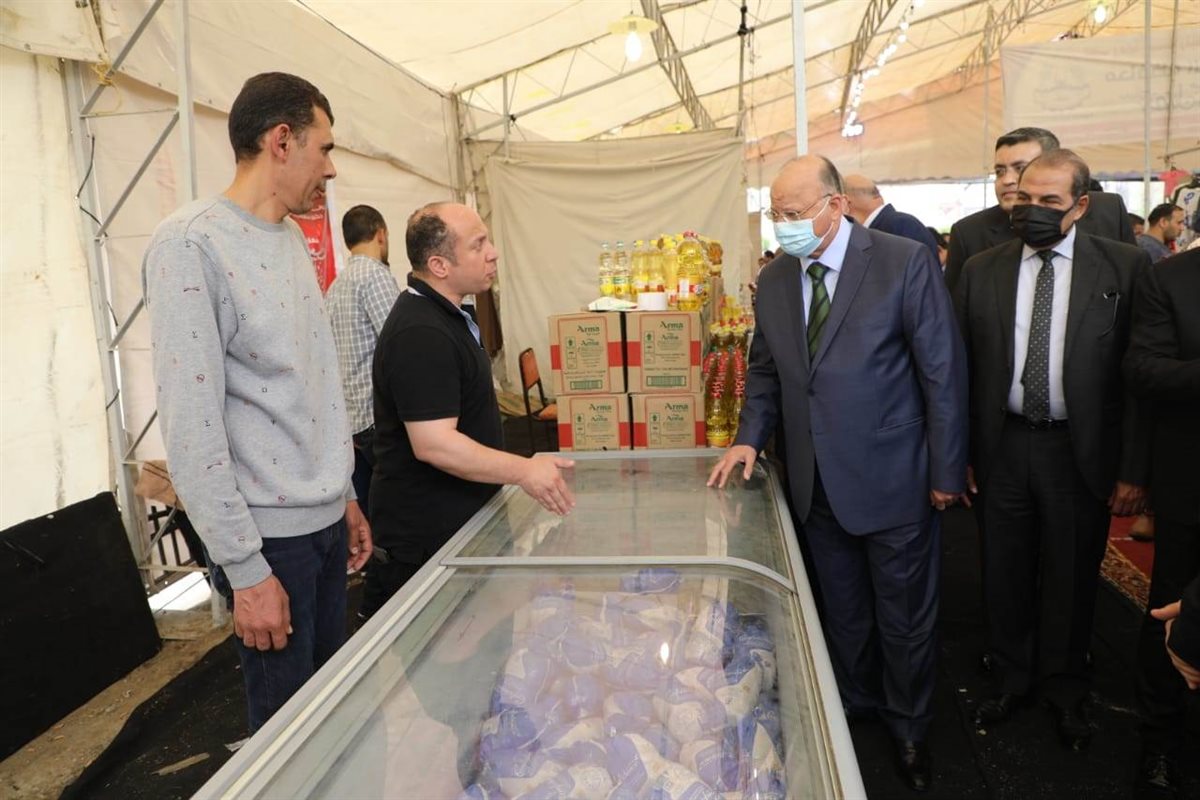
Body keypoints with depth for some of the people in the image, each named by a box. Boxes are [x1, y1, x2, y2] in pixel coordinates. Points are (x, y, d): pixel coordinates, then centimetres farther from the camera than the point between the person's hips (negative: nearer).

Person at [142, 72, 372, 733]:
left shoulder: (292, 241, 11)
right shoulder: (190, 245, -14)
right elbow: (190, 427, -17)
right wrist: (245, 569, -16)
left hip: (325, 520, 7)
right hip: (270, 534, -7)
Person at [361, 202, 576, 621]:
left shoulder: (443, 315, 11)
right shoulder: (421, 334, -24)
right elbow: (434, 444, -29)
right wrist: (523, 470, -24)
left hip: (458, 527, 10)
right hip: (427, 542, -10)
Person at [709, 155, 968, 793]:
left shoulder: (905, 263, -13)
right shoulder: (773, 279, 2)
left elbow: (943, 372, -10)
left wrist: (946, 471, -8)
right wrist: (750, 436, -1)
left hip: (892, 479, -4)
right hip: (817, 483, 4)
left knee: (905, 618, 13)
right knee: (842, 613, 21)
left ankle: (907, 726, 38)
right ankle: (854, 705, 44)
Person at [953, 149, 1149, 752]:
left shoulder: (1123, 267, -5)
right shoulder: (981, 270, 0)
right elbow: (961, 369, 2)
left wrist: (1133, 469, -8)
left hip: (1080, 452, -1)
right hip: (1002, 447, 2)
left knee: (1071, 579, 14)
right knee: (1005, 573, 15)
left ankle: (1064, 690, 38)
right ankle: (1010, 679, 37)